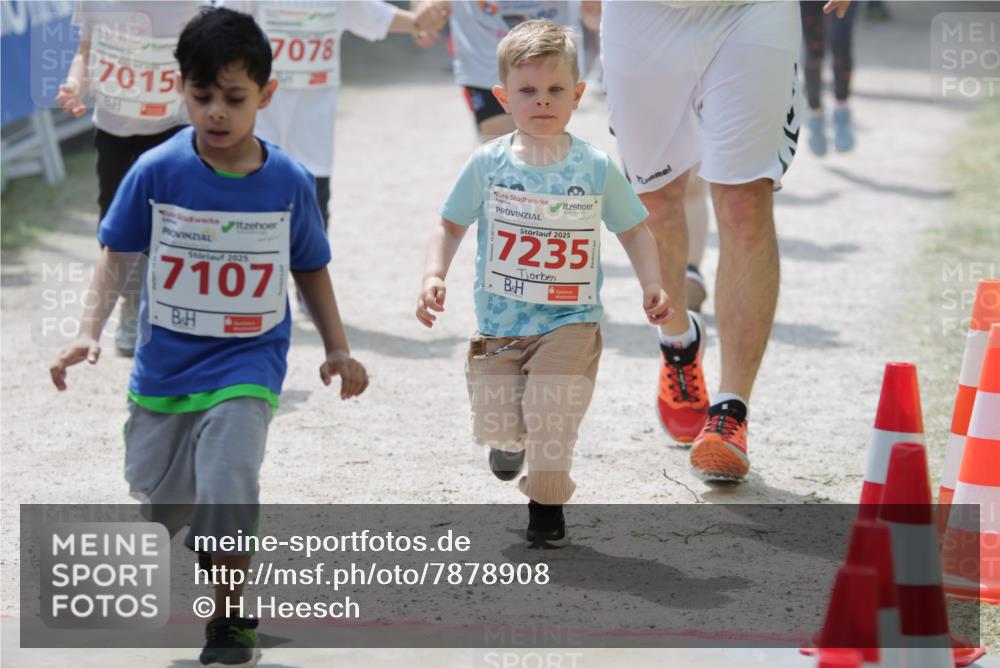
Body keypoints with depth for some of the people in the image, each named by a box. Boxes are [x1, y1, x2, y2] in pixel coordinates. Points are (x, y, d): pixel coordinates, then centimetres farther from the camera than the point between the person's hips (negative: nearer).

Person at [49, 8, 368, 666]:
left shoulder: (289, 181, -7)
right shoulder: (157, 171, -10)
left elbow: (311, 269, 7)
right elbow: (117, 256, -5)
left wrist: (337, 349, 7)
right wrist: (90, 333, -16)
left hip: (247, 363, -2)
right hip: (165, 364, 2)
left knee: (229, 486, -22)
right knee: (156, 504, 14)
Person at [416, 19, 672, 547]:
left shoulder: (596, 169, -3)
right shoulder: (488, 164, -3)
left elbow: (634, 230, 8)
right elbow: (450, 226, 6)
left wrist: (651, 285, -5)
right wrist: (433, 276, -10)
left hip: (570, 322, -1)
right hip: (499, 321, 2)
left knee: (550, 418, -18)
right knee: (496, 422, 3)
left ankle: (547, 508, 5)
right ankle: (511, 439, 42)